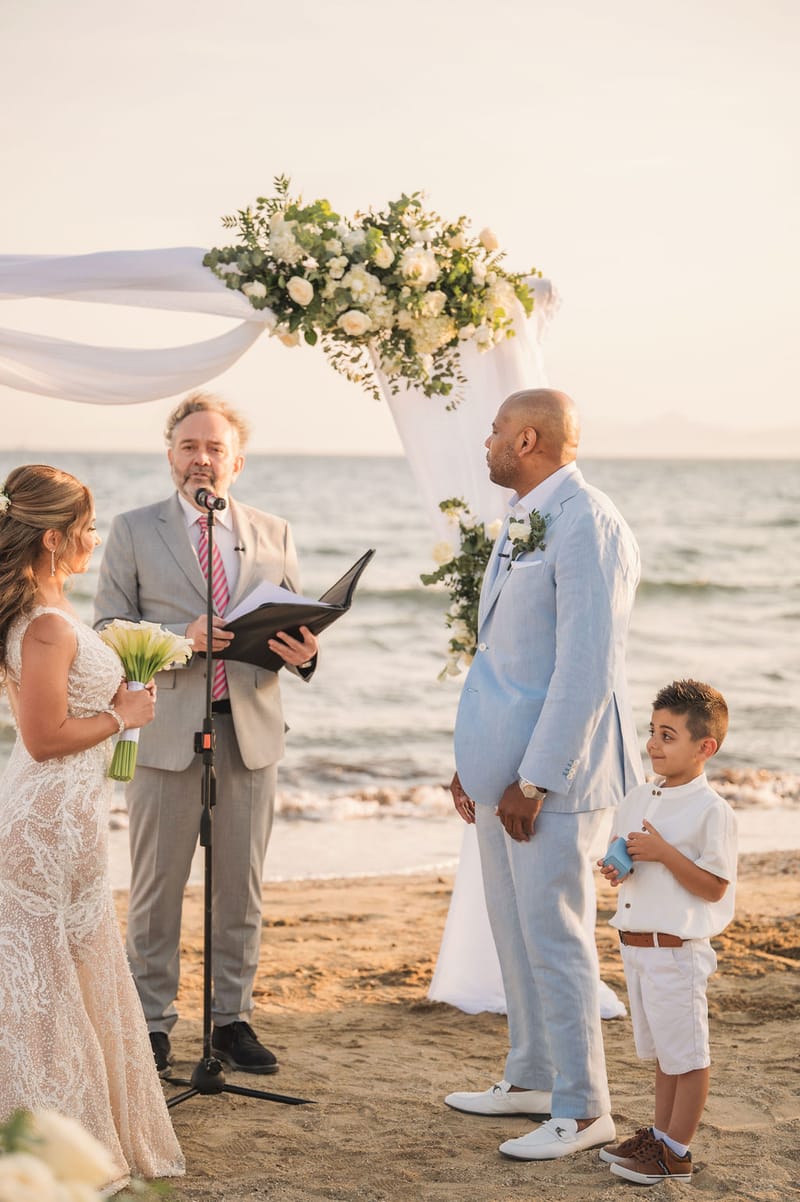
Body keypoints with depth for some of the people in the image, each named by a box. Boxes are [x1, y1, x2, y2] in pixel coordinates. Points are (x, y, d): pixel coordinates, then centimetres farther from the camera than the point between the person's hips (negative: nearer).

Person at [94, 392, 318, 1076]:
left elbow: (293, 627, 12)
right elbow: (109, 628, -1)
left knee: (243, 886, 8)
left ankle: (233, 1018, 19)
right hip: (166, 730, -2)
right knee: (157, 886, 3)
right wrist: (182, 637, -17)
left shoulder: (274, 535, 12)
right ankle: (153, 1023, 13)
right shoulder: (133, 531, 5)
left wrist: (304, 653, -11)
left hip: (251, 731, 2)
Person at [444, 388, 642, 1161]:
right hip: (503, 763, 9)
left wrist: (535, 780, -20)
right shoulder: (523, 520, 14)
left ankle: (583, 1109, 7)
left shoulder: (586, 525, -17)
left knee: (553, 935, -4)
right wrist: (474, 758, 18)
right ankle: (531, 1079, 28)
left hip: (552, 766, -9)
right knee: (513, 928, 15)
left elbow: (587, 667, -21)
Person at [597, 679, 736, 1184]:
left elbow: (713, 887, -17)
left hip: (678, 949, -8)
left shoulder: (712, 811, -15)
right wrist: (616, 870, -1)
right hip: (636, 946, 8)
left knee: (686, 1052, 4)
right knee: (662, 1051, 20)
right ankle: (660, 1134, 31)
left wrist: (664, 852, -23)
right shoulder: (637, 800, 8)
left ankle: (677, 1152, 12)